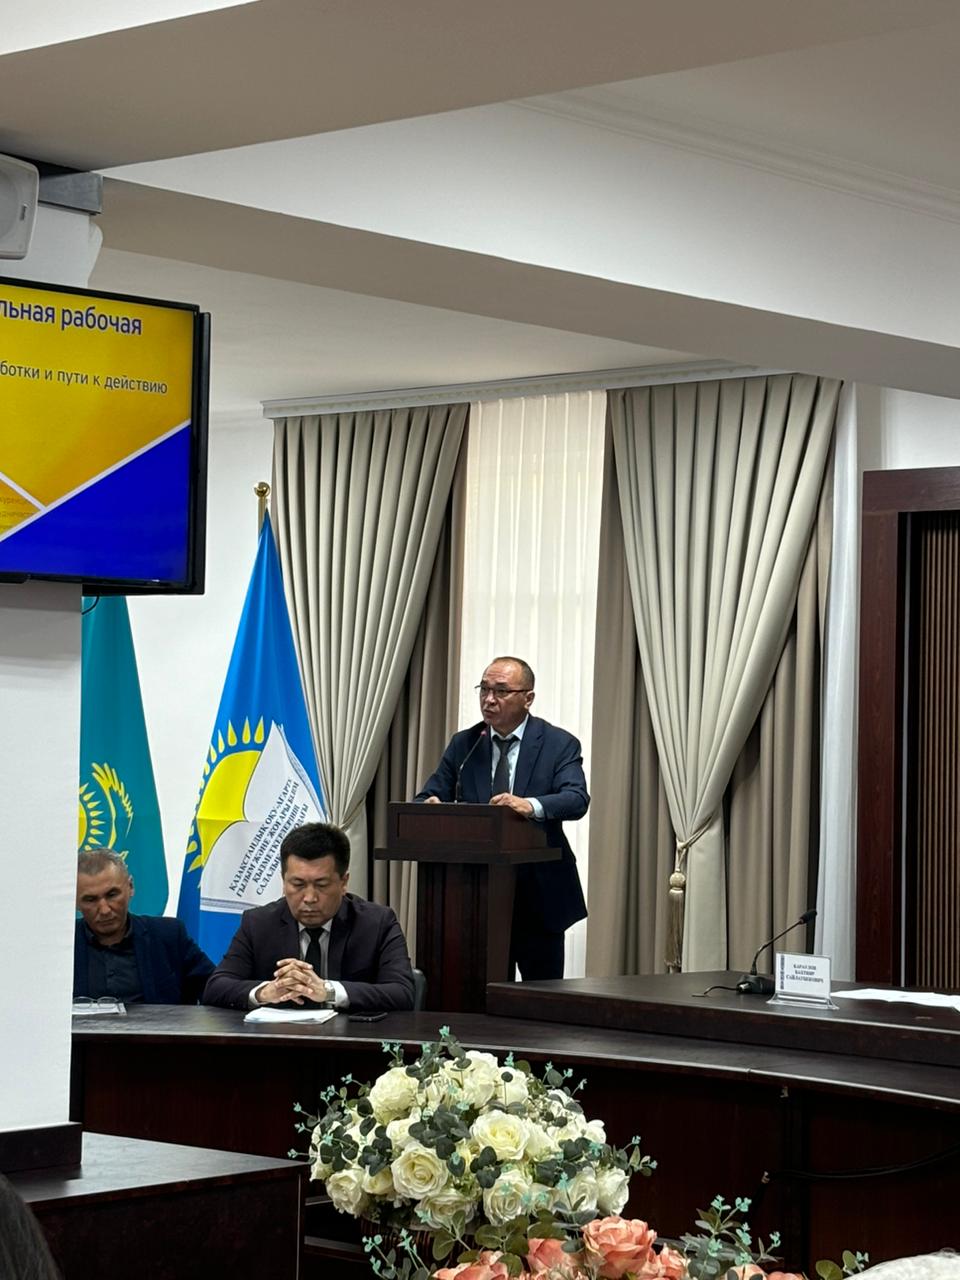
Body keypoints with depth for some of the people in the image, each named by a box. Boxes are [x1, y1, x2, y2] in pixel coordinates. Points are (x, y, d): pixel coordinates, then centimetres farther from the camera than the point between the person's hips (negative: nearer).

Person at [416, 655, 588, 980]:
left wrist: (531, 805, -38)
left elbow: (577, 798, -18)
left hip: (539, 895, -2)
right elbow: (431, 795, 3)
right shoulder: (463, 744, 7)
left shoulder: (559, 744, -3)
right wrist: (430, 804, -23)